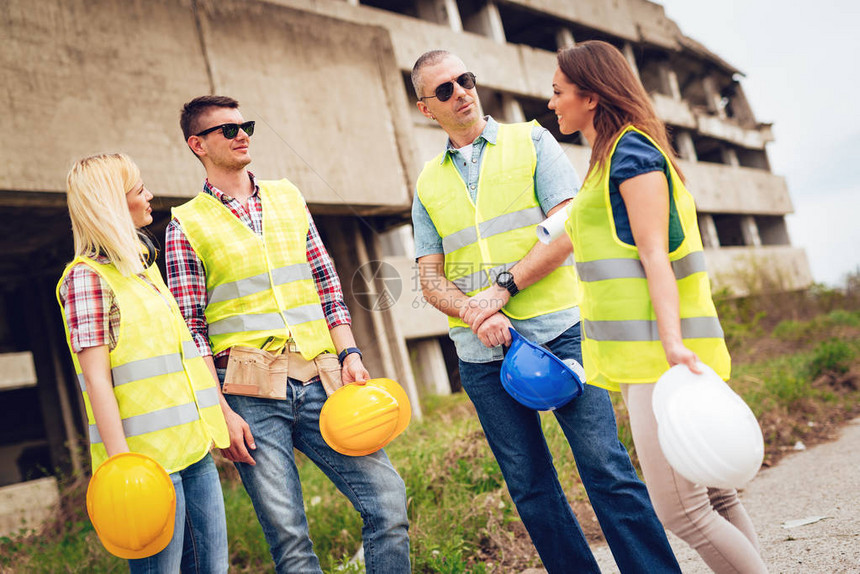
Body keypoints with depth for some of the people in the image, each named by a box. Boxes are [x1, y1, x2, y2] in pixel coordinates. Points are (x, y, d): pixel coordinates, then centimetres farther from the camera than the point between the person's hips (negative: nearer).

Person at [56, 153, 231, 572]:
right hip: (148, 458, -8)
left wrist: (223, 413, 22)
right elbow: (96, 376, -14)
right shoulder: (87, 276, -7)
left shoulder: (145, 266, 18)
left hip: (194, 448, 8)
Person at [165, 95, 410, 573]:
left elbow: (328, 283, 14)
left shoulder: (288, 197, 15)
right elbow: (191, 330, -1)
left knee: (389, 502, -4)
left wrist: (350, 353, 2)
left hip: (321, 380, 4)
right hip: (251, 395, -3)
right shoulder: (187, 225, 4)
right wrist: (221, 411, -8)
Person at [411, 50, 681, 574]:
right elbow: (430, 279, 8)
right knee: (531, 489, 8)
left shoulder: (530, 141, 6)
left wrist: (503, 287, -13)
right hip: (482, 354, 3)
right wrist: (474, 313, -12)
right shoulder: (428, 183, 14)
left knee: (606, 468, -6)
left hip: (557, 331, -3)